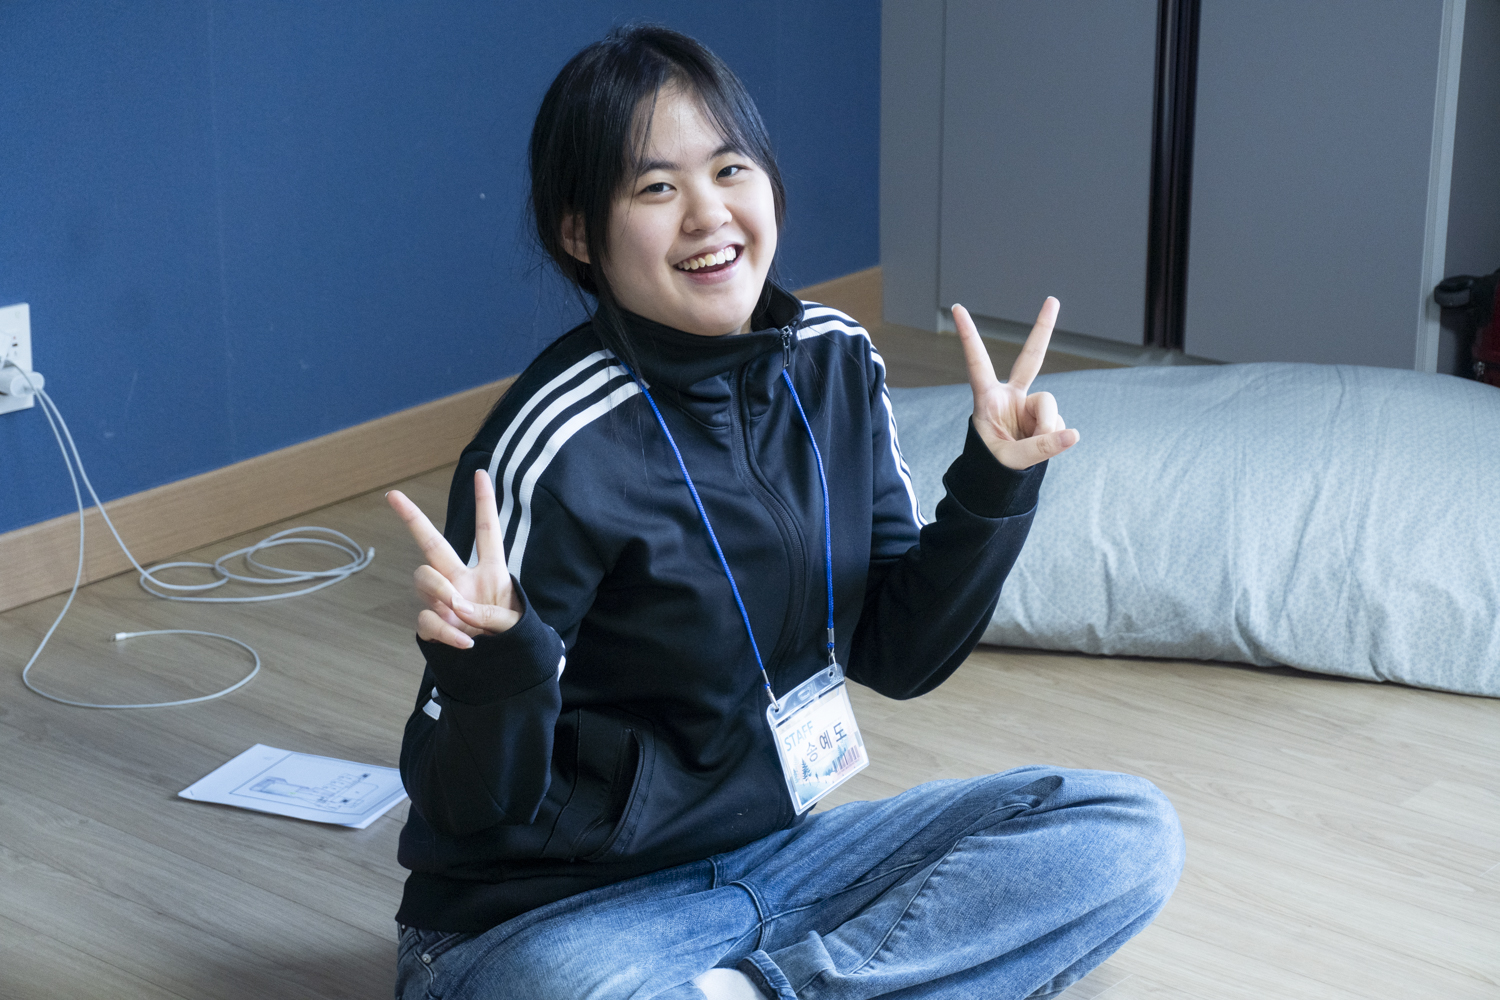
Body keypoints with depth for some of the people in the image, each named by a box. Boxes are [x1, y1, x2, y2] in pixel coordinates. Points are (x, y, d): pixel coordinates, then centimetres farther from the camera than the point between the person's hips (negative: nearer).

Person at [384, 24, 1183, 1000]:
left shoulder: (835, 361, 0)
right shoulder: (556, 447, -21)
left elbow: (898, 655, 6)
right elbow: (473, 812, -16)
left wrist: (995, 483, -6)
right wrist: (497, 664, -36)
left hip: (776, 849, 7)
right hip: (553, 913, -7)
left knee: (1130, 831, -4)